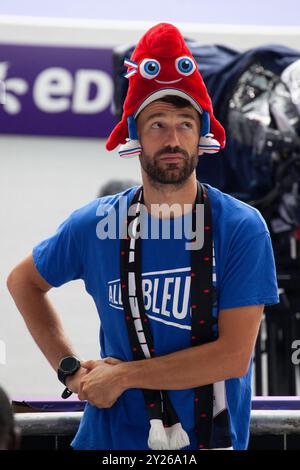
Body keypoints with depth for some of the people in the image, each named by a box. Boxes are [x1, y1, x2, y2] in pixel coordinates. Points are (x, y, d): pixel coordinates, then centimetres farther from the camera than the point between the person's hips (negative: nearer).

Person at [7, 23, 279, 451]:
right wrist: (69, 368, 2)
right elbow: (23, 281, 14)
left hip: (211, 434, -1)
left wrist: (123, 375, -15)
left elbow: (234, 355, -17)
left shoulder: (241, 228, -11)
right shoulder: (95, 225, -4)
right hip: (113, 434, 1)